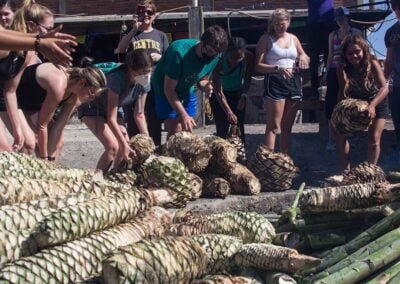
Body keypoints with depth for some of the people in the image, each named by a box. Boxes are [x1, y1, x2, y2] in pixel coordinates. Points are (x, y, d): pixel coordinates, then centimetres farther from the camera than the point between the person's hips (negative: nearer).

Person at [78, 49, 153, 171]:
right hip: (92, 108, -7)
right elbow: (111, 118, -33)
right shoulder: (117, 79, -36)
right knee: (113, 146, -22)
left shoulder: (144, 83, -17)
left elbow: (139, 115, -6)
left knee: (126, 149, -5)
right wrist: (124, 144, -34)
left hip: (114, 109, 7)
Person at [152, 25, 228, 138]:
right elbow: (169, 89, -29)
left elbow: (202, 79, 3)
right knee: (175, 131, -14)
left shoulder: (215, 57, -14)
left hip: (188, 92, 6)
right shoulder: (179, 52, -33)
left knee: (188, 131, 4)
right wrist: (183, 115, -35)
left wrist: (204, 86, -23)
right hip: (167, 94, -6)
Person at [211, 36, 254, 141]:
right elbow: (219, 92, -32)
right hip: (221, 95, -2)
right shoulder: (219, 61, -32)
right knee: (221, 129, -5)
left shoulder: (249, 58, -24)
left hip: (238, 93, 2)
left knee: (239, 128, 1)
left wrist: (244, 95, -20)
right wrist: (228, 112, -39)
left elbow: (247, 79, -5)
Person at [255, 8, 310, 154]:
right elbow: (258, 66, -8)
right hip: (275, 82, -5)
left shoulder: (293, 39, 13)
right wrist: (277, 68, -22)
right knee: (273, 126, -10)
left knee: (287, 126, 10)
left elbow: (306, 59, 25)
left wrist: (303, 57, 0)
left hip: (293, 81, 5)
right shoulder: (266, 39, -1)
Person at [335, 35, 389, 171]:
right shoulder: (342, 68, -22)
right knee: (340, 134, -4)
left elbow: (384, 88, -42)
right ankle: (346, 170, 5)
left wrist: (372, 105, -57)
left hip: (376, 103, -3)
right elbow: (343, 92, -17)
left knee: (374, 139, -9)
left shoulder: (372, 63, -31)